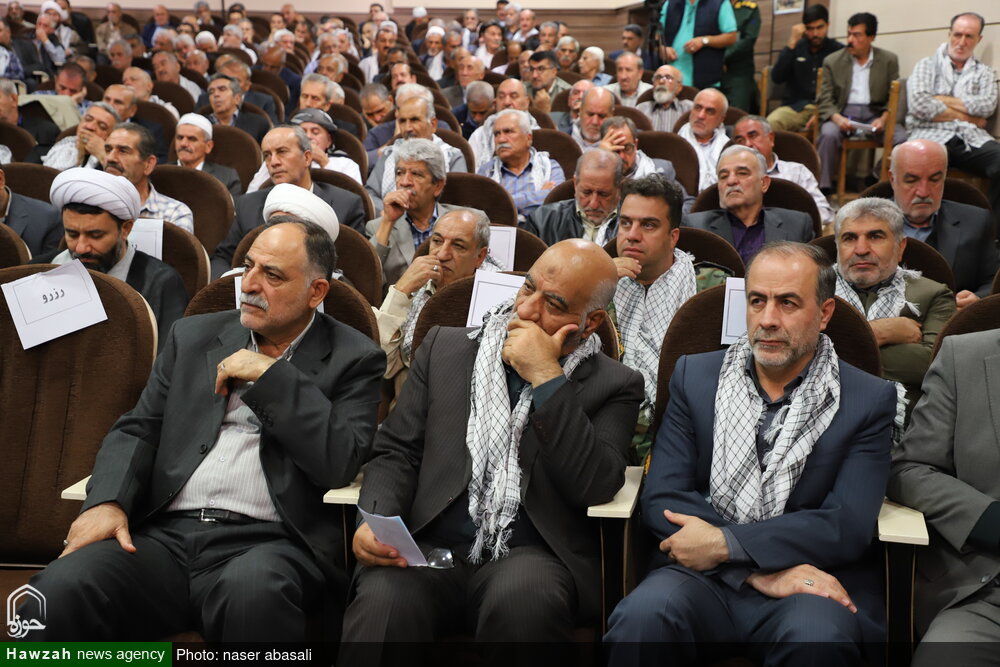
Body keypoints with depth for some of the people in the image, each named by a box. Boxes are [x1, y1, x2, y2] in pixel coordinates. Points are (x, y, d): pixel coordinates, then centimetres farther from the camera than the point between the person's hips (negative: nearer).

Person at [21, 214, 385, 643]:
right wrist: (107, 501, -4)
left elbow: (341, 462, -7)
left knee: (253, 592, -38)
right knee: (58, 592, -25)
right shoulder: (193, 336, 20)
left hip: (266, 542, -3)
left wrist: (268, 374, -6)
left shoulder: (354, 359, 7)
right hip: (164, 535, 3)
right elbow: (138, 430, 16)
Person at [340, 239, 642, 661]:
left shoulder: (614, 385, 8)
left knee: (524, 599, -36)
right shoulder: (444, 347, 15)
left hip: (532, 553, -1)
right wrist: (376, 519, -8)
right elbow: (395, 451, 13)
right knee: (383, 602, -32)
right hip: (430, 546, 1)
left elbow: (596, 486, -8)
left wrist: (547, 379, -11)